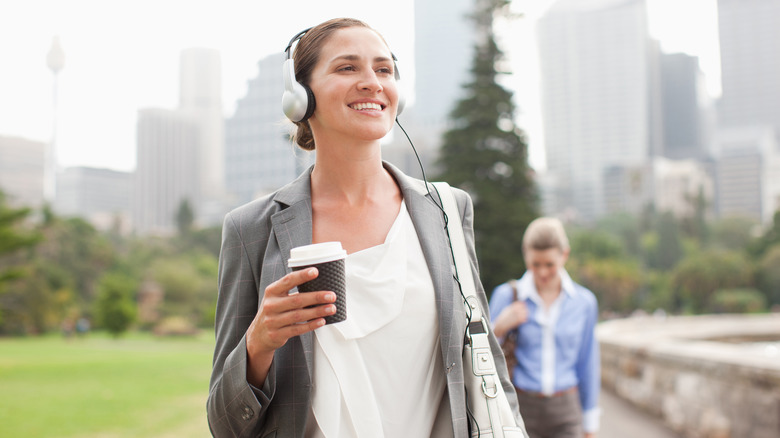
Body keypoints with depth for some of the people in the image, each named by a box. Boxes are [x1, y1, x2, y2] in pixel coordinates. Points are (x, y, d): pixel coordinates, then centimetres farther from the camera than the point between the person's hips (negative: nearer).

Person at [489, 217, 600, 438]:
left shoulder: (585, 302, 3)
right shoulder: (506, 296, -3)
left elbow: (587, 364, 10)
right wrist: (499, 328, -16)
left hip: (565, 412, 1)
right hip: (521, 409, -1)